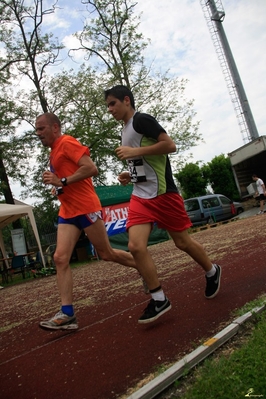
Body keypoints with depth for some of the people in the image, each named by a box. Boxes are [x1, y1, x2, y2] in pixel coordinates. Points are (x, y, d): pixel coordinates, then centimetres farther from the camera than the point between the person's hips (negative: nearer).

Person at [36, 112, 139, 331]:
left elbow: (91, 168, -20)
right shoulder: (55, 151, 20)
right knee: (60, 258, -4)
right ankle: (67, 314, -2)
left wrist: (62, 181, -19)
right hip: (67, 212, 9)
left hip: (86, 208, -9)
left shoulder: (67, 142, -8)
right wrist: (58, 187, 12)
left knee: (107, 253, 3)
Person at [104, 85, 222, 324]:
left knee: (182, 242, 6)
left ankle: (212, 272, 34)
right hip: (140, 197, 8)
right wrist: (130, 176, 11)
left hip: (163, 193, -7)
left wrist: (134, 152, -18)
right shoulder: (126, 130, 20)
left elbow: (170, 145, -18)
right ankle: (159, 300, 2)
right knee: (135, 246, -10)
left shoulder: (141, 120, -7)